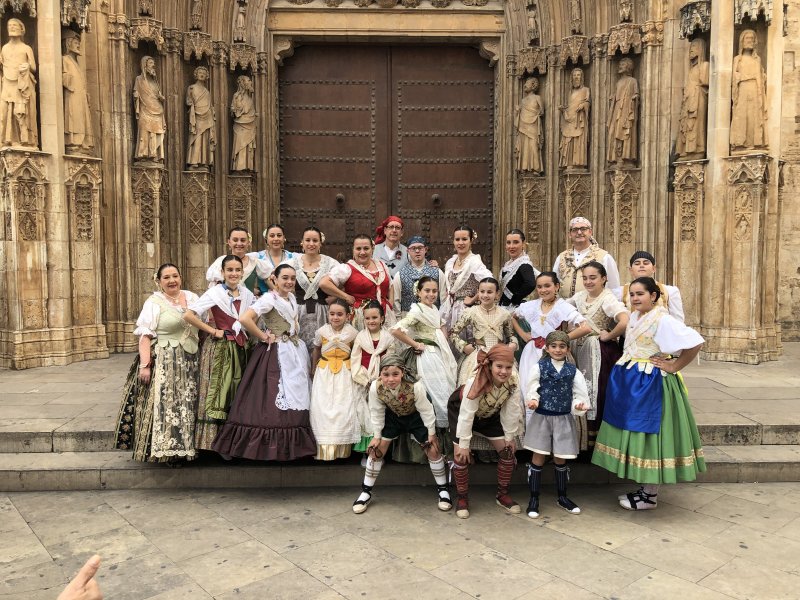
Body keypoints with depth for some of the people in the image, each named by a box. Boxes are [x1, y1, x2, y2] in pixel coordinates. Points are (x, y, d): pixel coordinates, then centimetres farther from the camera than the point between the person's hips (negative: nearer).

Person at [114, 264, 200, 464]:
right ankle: (165, 450, 3)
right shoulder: (154, 303, -5)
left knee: (186, 406, 9)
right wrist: (145, 365, -18)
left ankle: (184, 446, 20)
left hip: (190, 364, 5)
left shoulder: (192, 298, 10)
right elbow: (145, 336, -10)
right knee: (164, 405, -7)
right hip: (163, 364, -5)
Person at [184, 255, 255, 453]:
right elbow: (188, 315, -18)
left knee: (237, 394, 10)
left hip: (240, 348, 6)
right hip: (219, 348, -6)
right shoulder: (215, 293, -9)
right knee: (217, 392, -3)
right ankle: (213, 441, 6)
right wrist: (212, 331, -14)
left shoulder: (247, 294, 8)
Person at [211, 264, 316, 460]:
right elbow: (244, 319, -28)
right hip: (276, 354, -9)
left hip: (294, 351, 9)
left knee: (294, 396, 12)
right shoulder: (269, 299, -15)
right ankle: (273, 445, 6)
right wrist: (264, 337, -19)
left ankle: (291, 444, 22)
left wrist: (294, 333, 10)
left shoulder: (291, 298, 11)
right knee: (275, 398, -5)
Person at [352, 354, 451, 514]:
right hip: (393, 417, 2)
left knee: (433, 450, -5)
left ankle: (443, 490, 16)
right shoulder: (375, 388, -31)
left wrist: (431, 433, -13)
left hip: (416, 417, -2)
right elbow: (377, 412, -13)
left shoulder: (415, 386, -39)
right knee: (375, 450, -2)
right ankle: (366, 492, 14)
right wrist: (377, 435, -6)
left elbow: (426, 410, -22)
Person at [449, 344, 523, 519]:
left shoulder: (513, 382, -27)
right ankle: (462, 498, 10)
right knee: (461, 456, -11)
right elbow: (466, 415, -31)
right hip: (460, 410, -4)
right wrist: (464, 444, -25)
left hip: (490, 414, 4)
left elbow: (511, 411, -14)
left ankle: (502, 494, 19)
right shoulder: (476, 383, -39)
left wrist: (510, 437, -7)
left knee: (508, 451, 0)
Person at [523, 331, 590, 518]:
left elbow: (580, 393, 3)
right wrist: (532, 401, -26)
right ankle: (534, 499, 14)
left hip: (563, 419, 2)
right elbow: (532, 389, -7)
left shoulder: (573, 371, 3)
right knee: (538, 458, 3)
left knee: (560, 459, 13)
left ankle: (562, 497, 31)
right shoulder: (539, 367, -3)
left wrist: (579, 404, -17)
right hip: (541, 417, -2)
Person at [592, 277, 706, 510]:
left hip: (649, 385, -9)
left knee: (648, 435, -2)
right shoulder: (634, 317, 11)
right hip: (630, 382, 9)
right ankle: (644, 487, 26)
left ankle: (650, 496, 10)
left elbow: (694, 342, -23)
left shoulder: (662, 320, -16)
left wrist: (674, 366, -16)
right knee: (636, 434, 14)